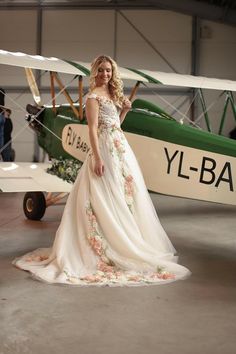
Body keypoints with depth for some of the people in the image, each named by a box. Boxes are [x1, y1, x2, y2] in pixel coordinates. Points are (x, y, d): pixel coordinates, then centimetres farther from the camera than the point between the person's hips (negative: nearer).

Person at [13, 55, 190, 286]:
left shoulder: (112, 94, 17)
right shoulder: (94, 96, -8)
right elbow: (93, 128, -15)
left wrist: (125, 110, 7)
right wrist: (97, 157, -22)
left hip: (121, 148, 9)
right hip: (106, 150, -9)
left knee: (125, 193, 12)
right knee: (107, 198, -5)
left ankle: (124, 238, 23)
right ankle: (107, 248, 2)